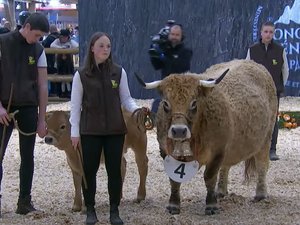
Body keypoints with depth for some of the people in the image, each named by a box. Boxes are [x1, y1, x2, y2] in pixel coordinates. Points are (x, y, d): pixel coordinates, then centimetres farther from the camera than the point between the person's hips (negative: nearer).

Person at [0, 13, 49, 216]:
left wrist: (42, 119, 1)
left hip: (28, 108, 2)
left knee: (27, 157, 6)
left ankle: (25, 201, 13)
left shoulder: (38, 50, 3)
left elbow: (43, 86, 4)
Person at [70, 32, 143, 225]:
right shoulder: (81, 75, -3)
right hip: (90, 131, -1)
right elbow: (75, 105, 0)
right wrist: (75, 132, -3)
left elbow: (126, 99, 6)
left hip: (115, 130, 1)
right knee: (90, 170, 4)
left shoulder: (119, 72, 1)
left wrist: (137, 110, -15)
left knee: (115, 170, 5)